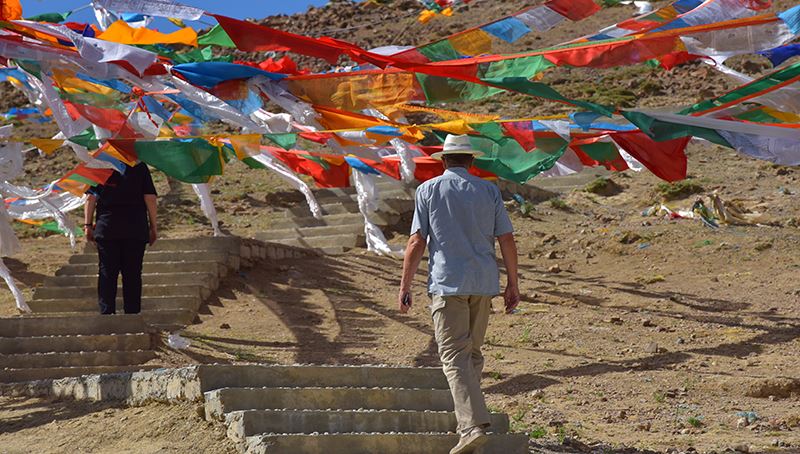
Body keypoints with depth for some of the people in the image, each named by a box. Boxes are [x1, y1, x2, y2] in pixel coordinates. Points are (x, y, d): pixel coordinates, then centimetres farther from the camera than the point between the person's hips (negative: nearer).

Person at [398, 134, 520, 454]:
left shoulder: (428, 190, 2)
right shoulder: (489, 190, 8)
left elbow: (417, 242, -3)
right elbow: (507, 240, 5)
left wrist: (405, 286, 2)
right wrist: (513, 284, 11)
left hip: (447, 283, -3)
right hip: (484, 283, 3)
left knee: (454, 357, -9)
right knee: (473, 352, 17)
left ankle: (473, 426, -22)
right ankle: (468, 414, 22)